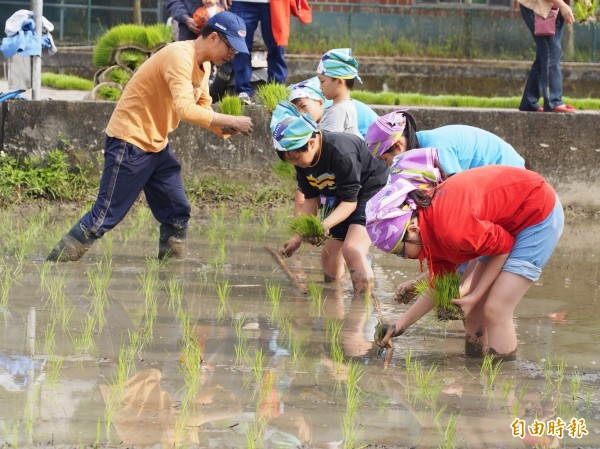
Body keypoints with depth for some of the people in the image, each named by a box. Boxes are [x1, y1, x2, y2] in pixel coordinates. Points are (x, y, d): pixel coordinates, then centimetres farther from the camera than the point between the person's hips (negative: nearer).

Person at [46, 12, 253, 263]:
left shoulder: (203, 65, 8)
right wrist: (230, 121, -28)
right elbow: (186, 109, -33)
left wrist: (225, 129, -6)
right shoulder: (179, 56, -23)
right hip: (130, 144, -10)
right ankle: (54, 266, 0)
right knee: (105, 216, -7)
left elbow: (203, 109, 14)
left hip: (158, 146, 10)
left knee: (177, 212, 6)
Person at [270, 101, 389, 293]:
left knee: (352, 249, -28)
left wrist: (325, 225, -41)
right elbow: (311, 199, 1)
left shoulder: (340, 152, -33)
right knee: (329, 257, 10)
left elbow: (350, 202, -27)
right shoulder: (302, 160, -9)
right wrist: (299, 237, -7)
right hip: (342, 199, 9)